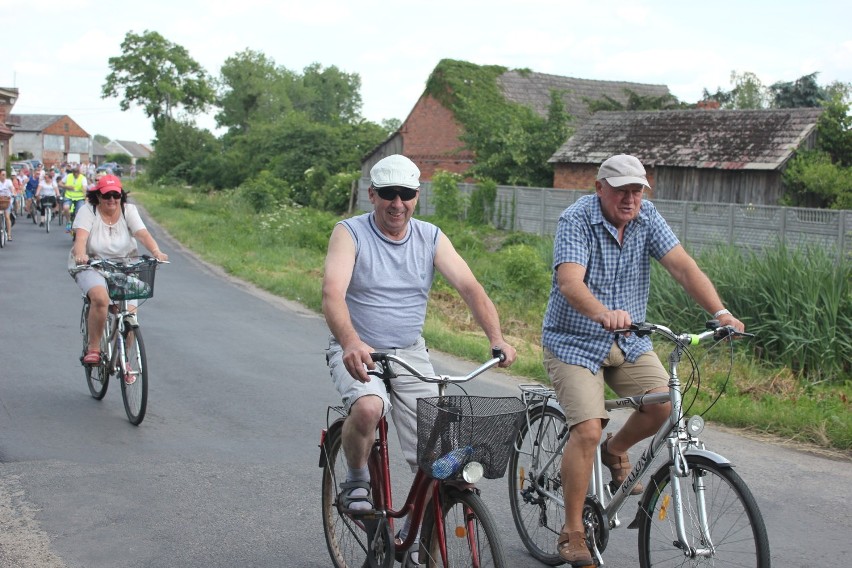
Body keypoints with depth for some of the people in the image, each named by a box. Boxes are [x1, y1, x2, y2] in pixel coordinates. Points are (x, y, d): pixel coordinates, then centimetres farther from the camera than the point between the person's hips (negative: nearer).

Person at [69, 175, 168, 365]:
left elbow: (143, 233, -14)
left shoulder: (129, 210, 0)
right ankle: (93, 348, -15)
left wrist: (156, 251, -34)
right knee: (101, 299, -32)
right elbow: (81, 237, -23)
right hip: (92, 266, -3)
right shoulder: (87, 211, -6)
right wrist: (80, 255, -45)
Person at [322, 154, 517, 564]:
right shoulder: (350, 233, -10)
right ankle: (355, 481, -5)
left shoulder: (431, 238, 1)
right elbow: (332, 293, -25)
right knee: (368, 408, -36)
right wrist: (352, 343, -44)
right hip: (357, 352, -3)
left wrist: (497, 339, -27)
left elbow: (470, 287, -9)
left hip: (410, 353, 3)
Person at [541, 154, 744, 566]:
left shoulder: (646, 218, -3)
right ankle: (572, 532, -2)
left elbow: (683, 266, -13)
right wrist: (605, 315, -52)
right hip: (574, 342, -5)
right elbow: (570, 282, -33)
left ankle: (616, 451, 18)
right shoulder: (576, 220, -18)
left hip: (628, 343, 5)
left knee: (665, 404, -14)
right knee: (588, 430, -17)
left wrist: (720, 312, -28)